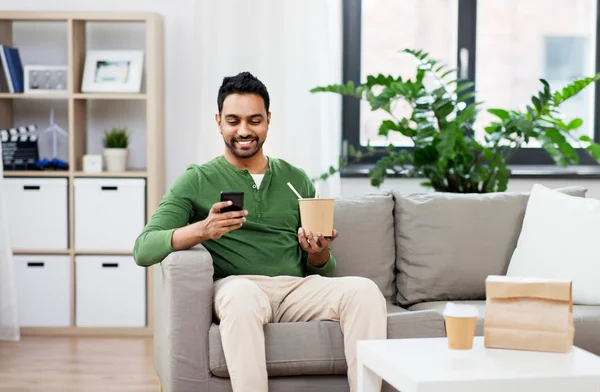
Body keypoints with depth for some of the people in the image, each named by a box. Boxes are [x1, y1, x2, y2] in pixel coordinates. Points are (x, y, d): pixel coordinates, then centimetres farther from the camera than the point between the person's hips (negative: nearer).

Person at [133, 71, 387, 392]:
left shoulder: (297, 181, 19)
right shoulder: (196, 181, 8)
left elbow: (323, 271, 21)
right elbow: (143, 250, -5)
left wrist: (319, 254, -5)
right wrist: (201, 230, -24)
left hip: (297, 290, 4)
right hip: (234, 289, -3)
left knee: (364, 290, -25)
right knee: (244, 292, -39)